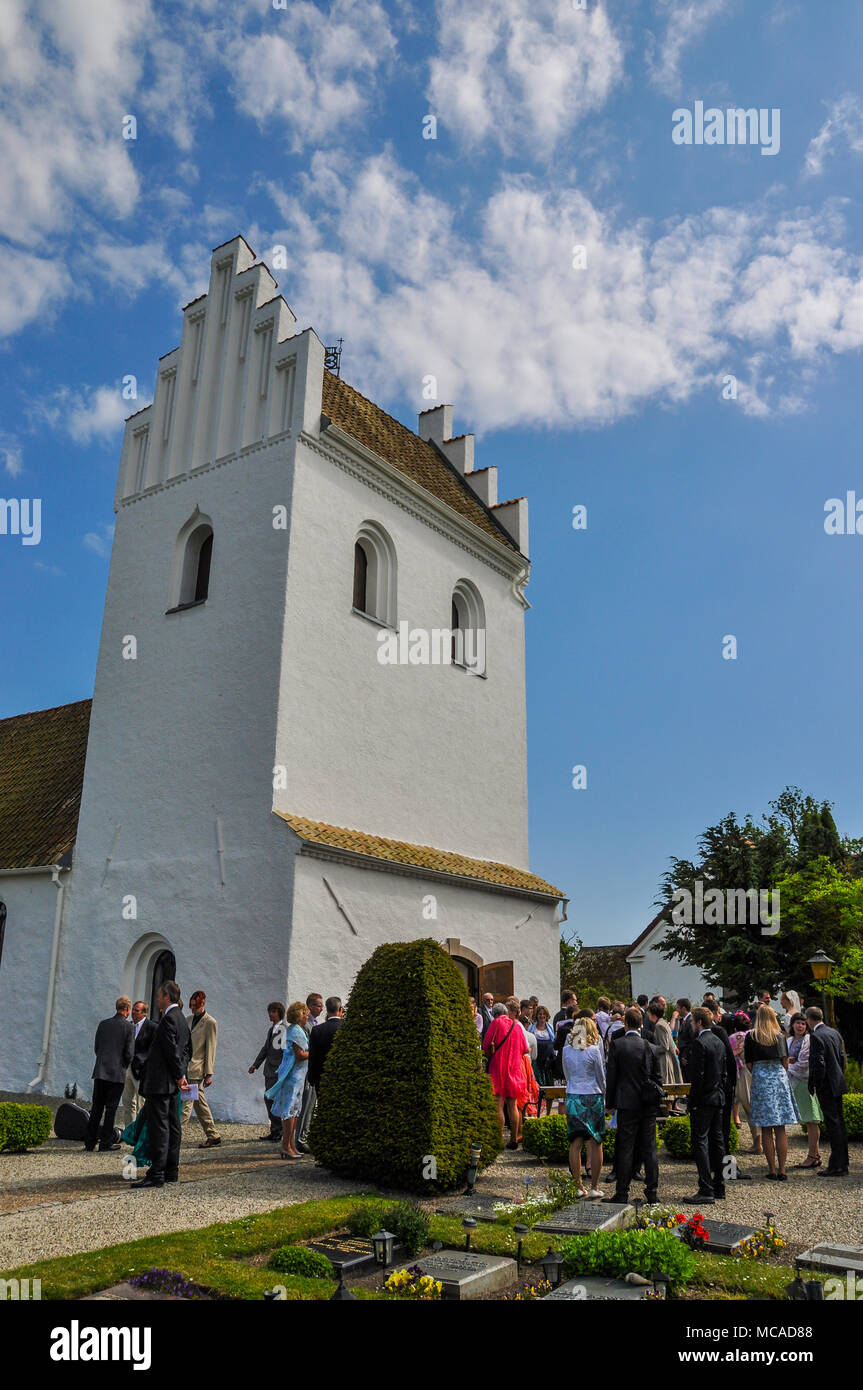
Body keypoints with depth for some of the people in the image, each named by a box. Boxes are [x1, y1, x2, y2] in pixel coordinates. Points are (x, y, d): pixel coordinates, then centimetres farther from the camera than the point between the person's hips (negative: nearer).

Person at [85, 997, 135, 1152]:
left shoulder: (103, 1024, 5)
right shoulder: (129, 1027, -8)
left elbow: (96, 1048, 10)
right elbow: (129, 1053, -9)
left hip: (100, 1071, 4)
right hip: (117, 1073, -4)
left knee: (96, 1108, 11)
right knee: (111, 1109, 4)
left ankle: (90, 1143, 13)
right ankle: (105, 1144, 6)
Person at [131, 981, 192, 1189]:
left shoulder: (168, 1019, -16)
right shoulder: (181, 1018, 14)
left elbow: (172, 1050, -19)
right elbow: (188, 1049, 20)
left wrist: (179, 1075, -10)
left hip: (160, 1082, -10)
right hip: (171, 1084, 10)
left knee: (159, 1127, -7)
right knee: (172, 1126, 12)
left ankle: (157, 1175, -5)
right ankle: (171, 1171, 19)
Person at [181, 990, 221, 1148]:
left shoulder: (210, 1023, -7)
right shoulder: (188, 1020, 13)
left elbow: (210, 1050, -9)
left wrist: (209, 1073, -11)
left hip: (196, 1069, -7)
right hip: (185, 1067, 7)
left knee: (185, 1104, -10)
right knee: (199, 1103, 11)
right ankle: (212, 1136, 19)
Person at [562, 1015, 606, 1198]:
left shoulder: (567, 1049, 1)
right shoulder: (594, 1050, -8)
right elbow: (601, 1076, 1)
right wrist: (603, 1096, 15)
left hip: (572, 1098, 3)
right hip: (593, 1097, -3)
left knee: (575, 1143, 6)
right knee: (595, 1143, 5)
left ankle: (578, 1186, 10)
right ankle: (594, 1187, 8)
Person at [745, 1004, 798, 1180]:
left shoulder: (751, 1037, -1)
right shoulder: (780, 1036, 4)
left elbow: (749, 1064, 0)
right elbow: (785, 1061, 7)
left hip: (760, 1080, -2)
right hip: (780, 1079, 2)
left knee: (766, 1129, 3)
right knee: (780, 1129, 6)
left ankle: (772, 1170, 3)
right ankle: (782, 1170, 5)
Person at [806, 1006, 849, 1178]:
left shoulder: (816, 1036, -18)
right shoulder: (834, 1032, 9)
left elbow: (818, 1064, -21)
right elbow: (842, 1056, 15)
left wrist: (813, 1086, -11)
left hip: (826, 1086, -9)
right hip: (838, 1084, 9)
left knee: (833, 1124, -5)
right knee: (839, 1122, 14)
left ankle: (837, 1167, -2)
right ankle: (843, 1164, 21)